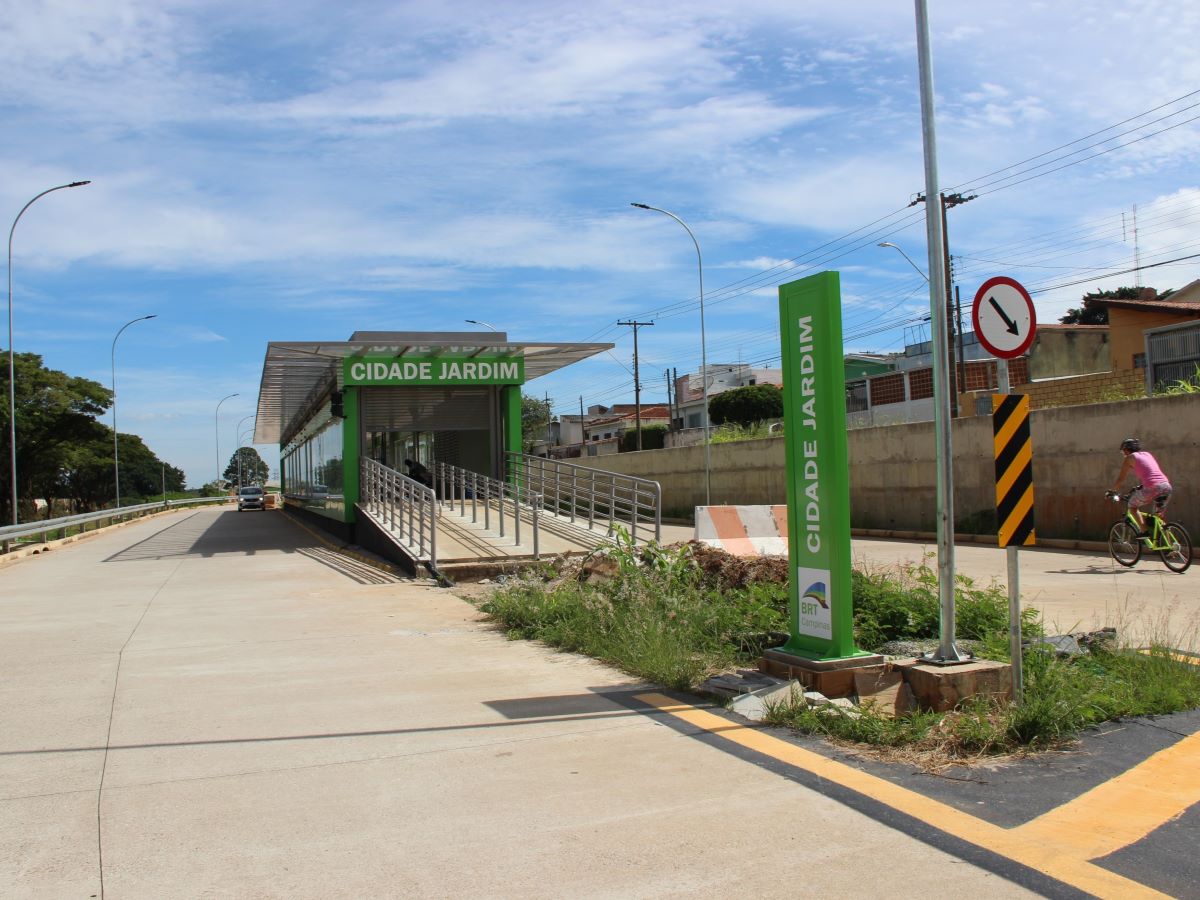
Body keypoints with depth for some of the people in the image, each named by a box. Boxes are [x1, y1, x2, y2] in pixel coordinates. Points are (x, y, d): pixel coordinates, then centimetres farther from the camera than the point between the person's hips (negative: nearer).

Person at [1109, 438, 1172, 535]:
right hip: (1167, 487, 7)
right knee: (1158, 516, 22)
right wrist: (1138, 487, 47)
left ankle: (1145, 531, 2)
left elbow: (1121, 479, 7)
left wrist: (1113, 491, 20)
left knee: (1132, 505, 15)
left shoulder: (1130, 458, 7)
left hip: (1152, 488, -7)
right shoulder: (1148, 454, 26)